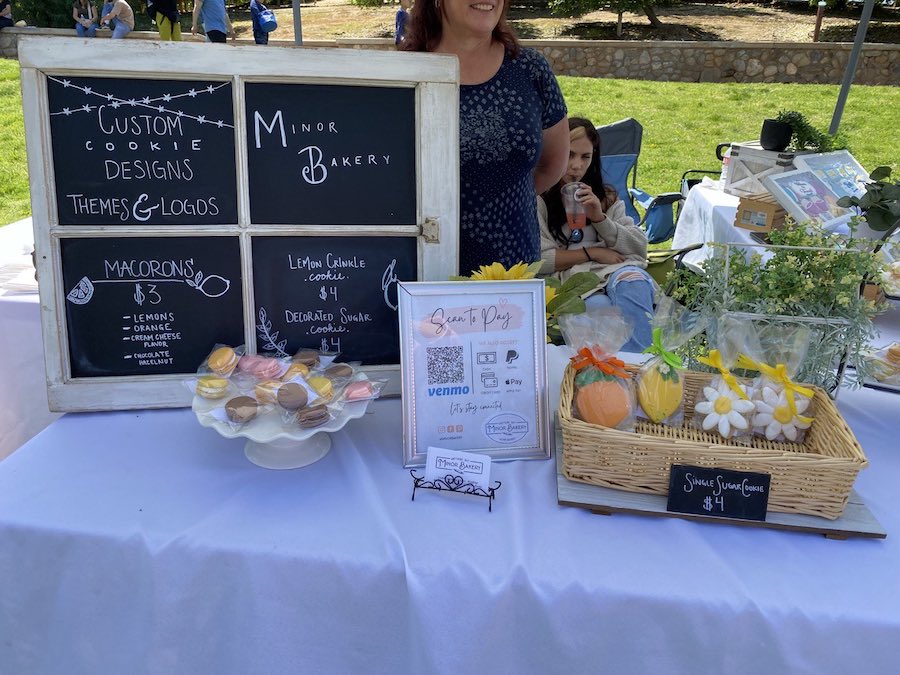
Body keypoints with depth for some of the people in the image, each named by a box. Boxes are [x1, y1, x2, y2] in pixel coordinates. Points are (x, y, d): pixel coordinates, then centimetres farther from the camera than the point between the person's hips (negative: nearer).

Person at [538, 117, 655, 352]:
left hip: (616, 270, 4)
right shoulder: (538, 200, 10)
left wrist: (599, 217, 0)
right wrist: (591, 252, -3)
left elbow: (639, 248, 15)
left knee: (633, 282, -35)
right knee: (603, 309, -38)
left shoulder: (606, 196, 26)